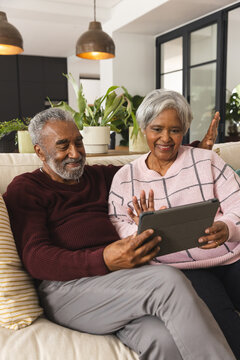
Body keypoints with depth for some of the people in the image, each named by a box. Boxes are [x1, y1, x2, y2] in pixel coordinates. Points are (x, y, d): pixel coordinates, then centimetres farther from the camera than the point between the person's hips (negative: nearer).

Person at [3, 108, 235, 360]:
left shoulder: (97, 175, 25)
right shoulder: (24, 188, 8)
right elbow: (35, 258, -6)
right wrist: (104, 261, -22)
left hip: (120, 276, 5)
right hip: (67, 286, -4)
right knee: (169, 281, -28)